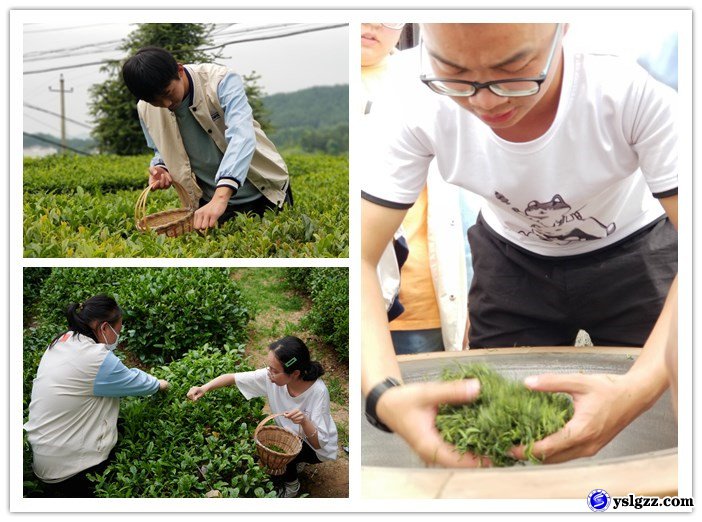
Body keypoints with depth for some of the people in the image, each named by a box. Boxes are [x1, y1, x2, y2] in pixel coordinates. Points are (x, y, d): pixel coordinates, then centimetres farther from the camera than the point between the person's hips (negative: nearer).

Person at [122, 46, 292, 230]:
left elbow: (241, 137, -36)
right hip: (208, 203, 3)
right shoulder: (146, 110, -6)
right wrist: (161, 168, -11)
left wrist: (220, 197, -49)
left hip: (264, 194, -3)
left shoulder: (221, 81, -21)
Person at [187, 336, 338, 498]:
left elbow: (319, 443, -30)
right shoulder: (271, 376, -23)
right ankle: (294, 463, 19)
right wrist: (204, 388, -32)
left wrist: (305, 422, -49)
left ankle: (292, 485, 4)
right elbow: (233, 378, -16)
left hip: (317, 448, -5)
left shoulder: (318, 392, -36)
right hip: (290, 437, 6)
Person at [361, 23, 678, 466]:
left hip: (632, 252, -1)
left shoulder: (635, 85, -36)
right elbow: (361, 257, -28)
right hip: (511, 259, 2)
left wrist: (641, 388, -49)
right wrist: (384, 393, -45)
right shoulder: (421, 110, -29)